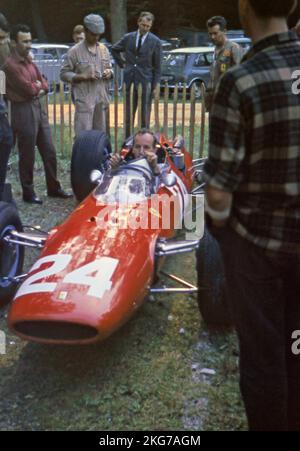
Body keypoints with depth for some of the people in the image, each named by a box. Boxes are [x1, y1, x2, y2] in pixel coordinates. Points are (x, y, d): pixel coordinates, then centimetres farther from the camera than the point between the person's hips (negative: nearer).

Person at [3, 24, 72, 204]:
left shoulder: (29, 61, 13)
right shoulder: (11, 64, -14)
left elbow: (44, 85, 13)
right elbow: (28, 89, -19)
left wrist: (35, 88, -6)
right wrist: (37, 85, 1)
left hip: (38, 108, 8)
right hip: (23, 110, -8)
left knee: (50, 152, 11)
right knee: (27, 155, 2)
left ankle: (54, 188, 23)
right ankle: (28, 193, 14)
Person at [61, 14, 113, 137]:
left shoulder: (103, 49, 12)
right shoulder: (75, 51, -4)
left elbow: (109, 68, 24)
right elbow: (64, 74, -4)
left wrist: (109, 72, -1)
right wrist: (83, 76, -17)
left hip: (101, 99, 5)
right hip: (84, 100, -5)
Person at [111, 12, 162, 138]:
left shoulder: (155, 42, -3)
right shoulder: (128, 38, 5)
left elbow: (157, 66, -2)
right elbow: (114, 49, 22)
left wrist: (155, 86, -6)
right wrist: (122, 63, 11)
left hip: (146, 81, -3)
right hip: (129, 80, 3)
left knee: (145, 113, 3)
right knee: (129, 113, 9)